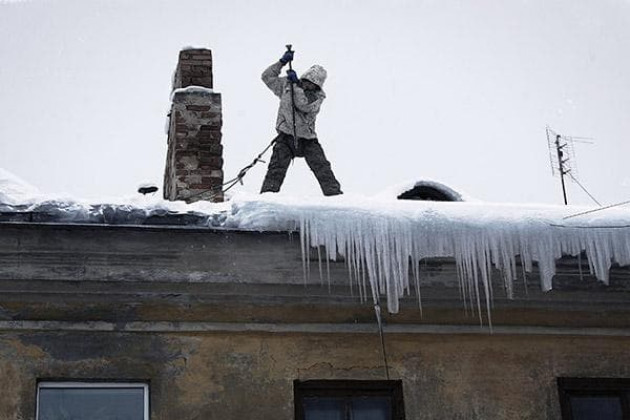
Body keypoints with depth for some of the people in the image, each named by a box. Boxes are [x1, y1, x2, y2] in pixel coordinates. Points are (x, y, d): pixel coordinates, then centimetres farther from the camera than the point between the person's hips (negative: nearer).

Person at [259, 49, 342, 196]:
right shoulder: (286, 85, 7)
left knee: (322, 167, -5)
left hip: (307, 139, 0)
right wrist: (282, 62, -4)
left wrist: (296, 84, -21)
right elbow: (267, 77, 6)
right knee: (276, 168, -12)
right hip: (285, 136, 0)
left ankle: (333, 192, 2)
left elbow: (305, 105, -20)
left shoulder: (318, 96, -1)